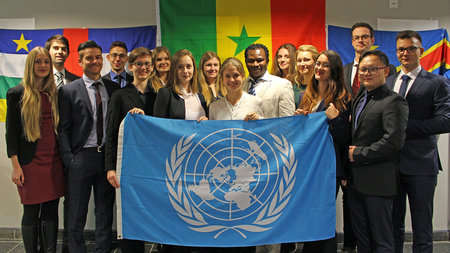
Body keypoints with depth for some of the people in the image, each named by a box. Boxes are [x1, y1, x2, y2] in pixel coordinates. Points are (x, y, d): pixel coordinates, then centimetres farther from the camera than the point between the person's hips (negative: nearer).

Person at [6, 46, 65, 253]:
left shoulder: (55, 93, 11)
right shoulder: (17, 93, -1)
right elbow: (11, 132, -3)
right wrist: (16, 166, -9)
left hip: (54, 161, 4)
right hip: (30, 162, -4)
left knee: (51, 212, 9)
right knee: (31, 214, 4)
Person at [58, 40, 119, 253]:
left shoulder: (113, 88, 7)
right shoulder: (68, 91, -1)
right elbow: (63, 130, -3)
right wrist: (69, 161, -10)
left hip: (108, 157, 3)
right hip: (82, 157, -2)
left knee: (105, 212, 13)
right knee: (77, 214, 9)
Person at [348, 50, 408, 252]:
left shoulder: (394, 102, -11)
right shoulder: (359, 99, 15)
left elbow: (394, 141, -21)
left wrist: (359, 154, -14)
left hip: (378, 182, -8)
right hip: (356, 182, 8)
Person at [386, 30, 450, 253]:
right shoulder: (388, 82, 14)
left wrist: (406, 126, -17)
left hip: (420, 165, -4)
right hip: (391, 163, 5)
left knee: (422, 229, 6)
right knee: (392, 225, 15)